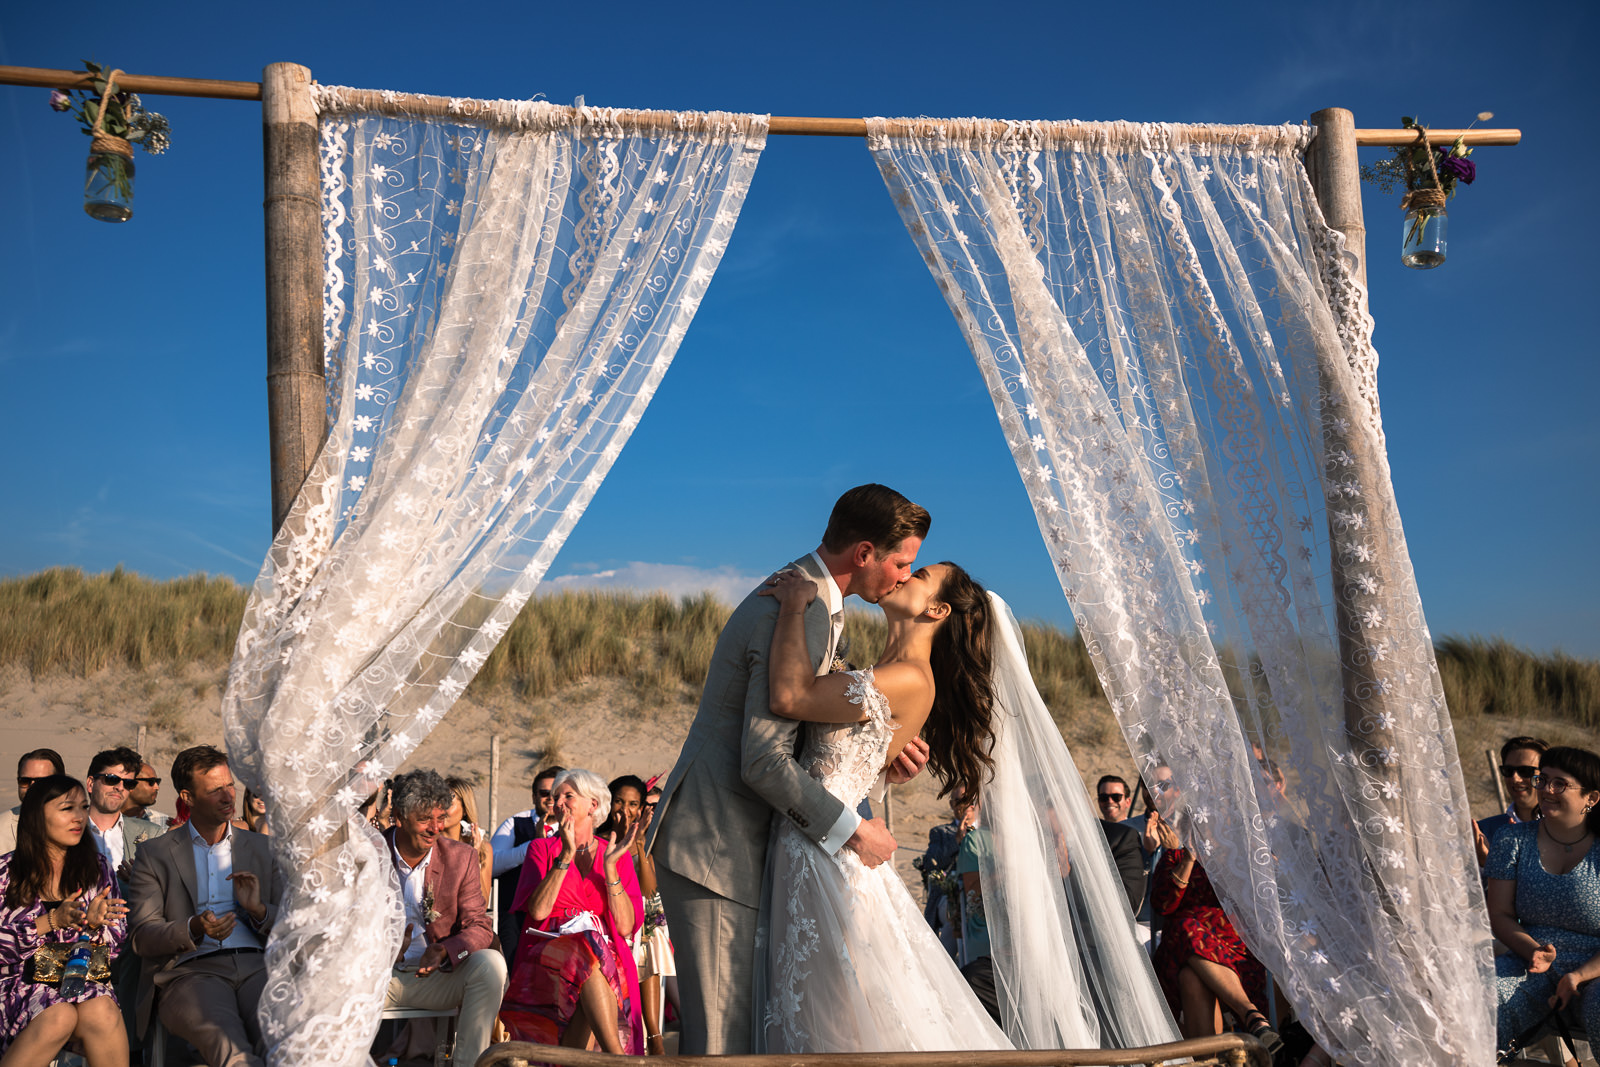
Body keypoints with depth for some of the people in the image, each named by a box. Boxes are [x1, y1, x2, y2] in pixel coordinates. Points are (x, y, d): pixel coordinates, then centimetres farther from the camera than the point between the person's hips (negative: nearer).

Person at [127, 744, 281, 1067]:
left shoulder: (262, 848, 21)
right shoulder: (155, 855, 14)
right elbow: (141, 937, 6)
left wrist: (259, 910, -3)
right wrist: (194, 930, -13)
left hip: (257, 966, 2)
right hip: (190, 970, -2)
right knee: (223, 1036, -36)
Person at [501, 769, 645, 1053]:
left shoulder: (616, 855, 15)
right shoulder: (542, 848, 14)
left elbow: (625, 926, 1)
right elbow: (537, 910, -6)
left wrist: (609, 866, -7)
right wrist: (566, 856, -11)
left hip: (608, 964, 1)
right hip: (544, 963, -1)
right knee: (589, 951, -35)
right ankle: (618, 1061, -39)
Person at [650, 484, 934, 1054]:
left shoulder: (812, 601, 14)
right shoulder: (800, 612, -20)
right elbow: (763, 760, -23)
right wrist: (852, 829, -15)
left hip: (732, 841, 10)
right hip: (714, 846, -10)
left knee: (718, 1025, 15)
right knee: (724, 1035, -6)